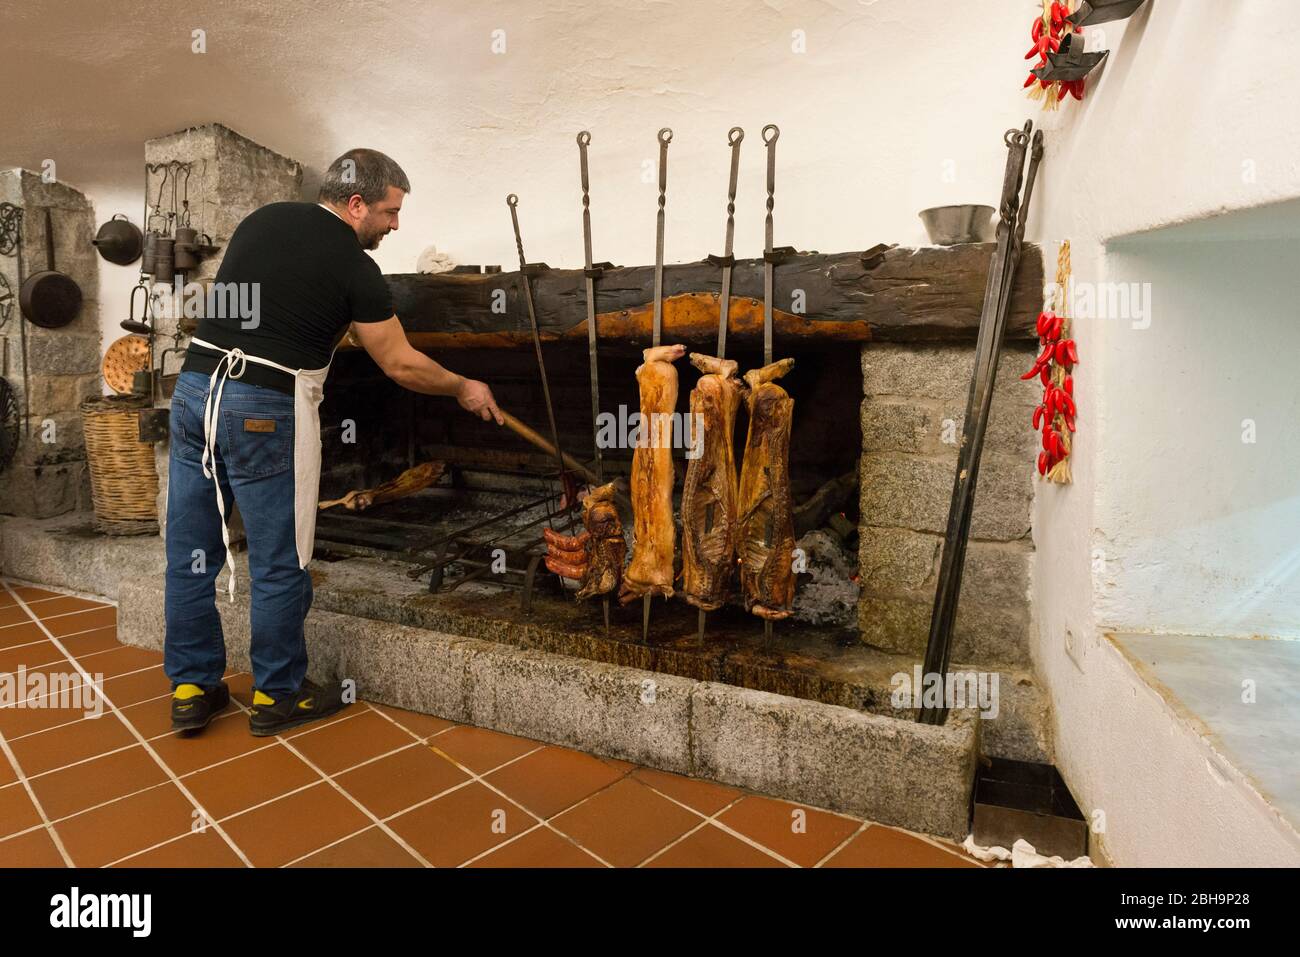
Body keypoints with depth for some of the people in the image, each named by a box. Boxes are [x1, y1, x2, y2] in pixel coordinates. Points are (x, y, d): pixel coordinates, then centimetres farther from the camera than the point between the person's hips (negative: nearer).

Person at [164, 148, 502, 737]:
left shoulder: (260, 220, 15)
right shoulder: (353, 267, -5)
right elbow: (401, 365, -1)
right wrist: (464, 389, 13)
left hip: (194, 387, 8)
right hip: (265, 409, -7)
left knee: (192, 552, 13)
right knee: (279, 564, 6)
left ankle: (192, 688, 26)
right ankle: (276, 697, 20)